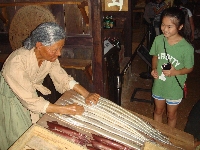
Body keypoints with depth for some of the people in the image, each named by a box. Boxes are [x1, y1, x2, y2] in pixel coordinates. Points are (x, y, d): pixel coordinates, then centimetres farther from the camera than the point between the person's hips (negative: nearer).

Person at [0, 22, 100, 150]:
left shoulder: (49, 56, -19)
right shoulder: (17, 63, -38)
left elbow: (63, 78, -8)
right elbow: (30, 101, -34)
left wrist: (87, 94, -20)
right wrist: (65, 109, -36)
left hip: (32, 93, 5)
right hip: (11, 99, -5)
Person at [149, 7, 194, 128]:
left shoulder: (187, 48, -23)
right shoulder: (158, 40, -12)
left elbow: (189, 68, -10)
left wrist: (176, 72, -27)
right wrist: (154, 69, -12)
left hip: (175, 88, -3)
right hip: (159, 85, 3)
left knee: (171, 114, 19)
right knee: (158, 111, 24)